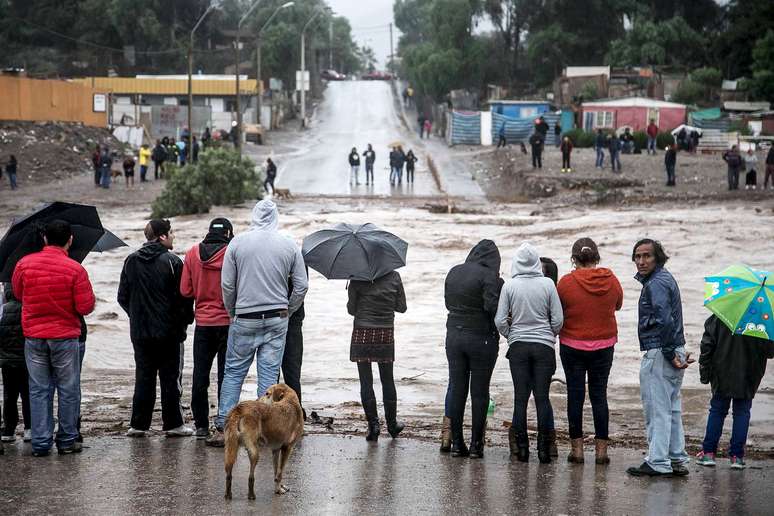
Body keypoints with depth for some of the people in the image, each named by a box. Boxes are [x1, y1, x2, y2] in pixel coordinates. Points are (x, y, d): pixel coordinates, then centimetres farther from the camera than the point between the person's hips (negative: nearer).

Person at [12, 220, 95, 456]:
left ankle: (41, 443, 6)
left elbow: (17, 294, 12)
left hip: (33, 337, 3)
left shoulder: (25, 264, -3)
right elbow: (86, 307, -11)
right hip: (65, 338, -3)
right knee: (68, 391, 9)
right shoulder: (75, 269, -13)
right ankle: (67, 441, 12)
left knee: (38, 390, 8)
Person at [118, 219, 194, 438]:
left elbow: (123, 297, 8)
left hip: (139, 332, 4)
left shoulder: (131, 262, 4)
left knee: (143, 377, 10)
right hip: (169, 330, -4)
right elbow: (184, 296, -11)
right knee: (170, 378, 4)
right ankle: (173, 423, 6)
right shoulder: (172, 262, -11)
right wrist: (186, 319, 5)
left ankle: (138, 424, 8)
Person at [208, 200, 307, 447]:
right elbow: (301, 286, 2)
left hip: (244, 319, -1)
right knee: (269, 375, 5)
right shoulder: (290, 246, 1)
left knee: (233, 372, 6)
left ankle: (222, 428, 2)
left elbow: (227, 284, -2)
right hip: (277, 320, 1)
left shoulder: (238, 242, -4)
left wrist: (231, 311, 14)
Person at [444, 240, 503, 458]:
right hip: (481, 339, -5)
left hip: (454, 336, 5)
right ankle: (476, 444, 4)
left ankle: (456, 443, 10)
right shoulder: (489, 276, -14)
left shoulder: (454, 272, 7)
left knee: (456, 391, 9)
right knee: (479, 393, 3)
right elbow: (492, 307, -21)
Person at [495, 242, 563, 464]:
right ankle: (544, 449, 1)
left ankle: (521, 447, 5)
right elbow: (558, 319, -4)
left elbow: (500, 321, -5)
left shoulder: (509, 286, -5)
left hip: (518, 346, 0)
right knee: (542, 397, 3)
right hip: (544, 346, 0)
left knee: (520, 398, 4)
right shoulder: (547, 284, -5)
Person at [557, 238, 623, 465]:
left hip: (572, 346, -2)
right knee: (599, 395, 7)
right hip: (603, 346, 2)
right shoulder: (611, 280, -4)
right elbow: (618, 304, 14)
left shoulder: (566, 282, -13)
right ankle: (601, 448, 6)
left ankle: (577, 448, 5)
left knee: (575, 395, 4)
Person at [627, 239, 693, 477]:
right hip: (673, 352, 10)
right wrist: (676, 353, 15)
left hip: (659, 353, -10)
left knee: (657, 410, -6)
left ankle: (658, 463, -5)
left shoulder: (656, 283, -16)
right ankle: (677, 460, 19)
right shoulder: (665, 278, 17)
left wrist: (669, 354, -21)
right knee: (672, 409, 14)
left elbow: (665, 321, -26)